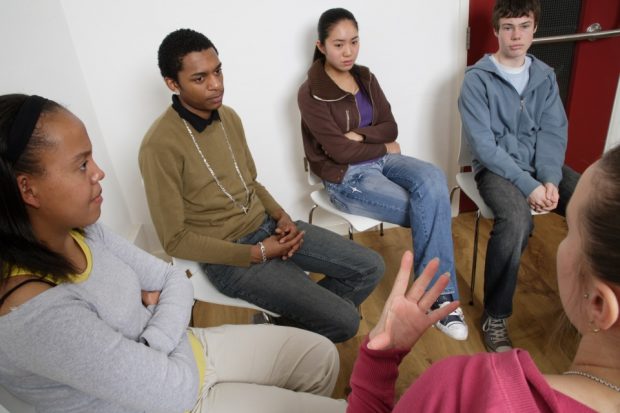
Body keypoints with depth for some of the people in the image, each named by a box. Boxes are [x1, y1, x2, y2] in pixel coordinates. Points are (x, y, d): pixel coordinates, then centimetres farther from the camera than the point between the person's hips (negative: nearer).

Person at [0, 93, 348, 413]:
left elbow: (176, 281, -1)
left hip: (180, 357, 7)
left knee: (322, 356, 11)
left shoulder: (81, 232, -9)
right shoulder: (35, 313, -35)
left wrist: (151, 347, -19)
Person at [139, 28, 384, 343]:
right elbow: (175, 240, -17)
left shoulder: (229, 117, 4)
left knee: (370, 268, 6)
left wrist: (281, 216, -4)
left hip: (266, 227, 8)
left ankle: (297, 316, 19)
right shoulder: (160, 146, -20)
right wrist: (257, 254, -18)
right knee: (343, 321, -13)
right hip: (230, 257, -7)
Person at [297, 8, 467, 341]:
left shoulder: (366, 78, 10)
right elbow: (339, 151, -15)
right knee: (432, 210, -22)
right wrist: (383, 148, -4)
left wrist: (360, 135, -14)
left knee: (433, 179, -26)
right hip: (346, 177, -6)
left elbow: (390, 127, 4)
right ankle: (439, 293, -2)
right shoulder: (311, 94, -9)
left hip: (380, 161, 6)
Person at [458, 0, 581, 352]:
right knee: (516, 221, -34)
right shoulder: (478, 78, -7)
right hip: (496, 167, -5)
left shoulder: (545, 76, 10)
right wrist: (528, 185, -20)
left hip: (541, 165, 5)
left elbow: (554, 133, 3)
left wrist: (550, 180, -15)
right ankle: (495, 316, -15)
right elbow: (483, 144, -15)